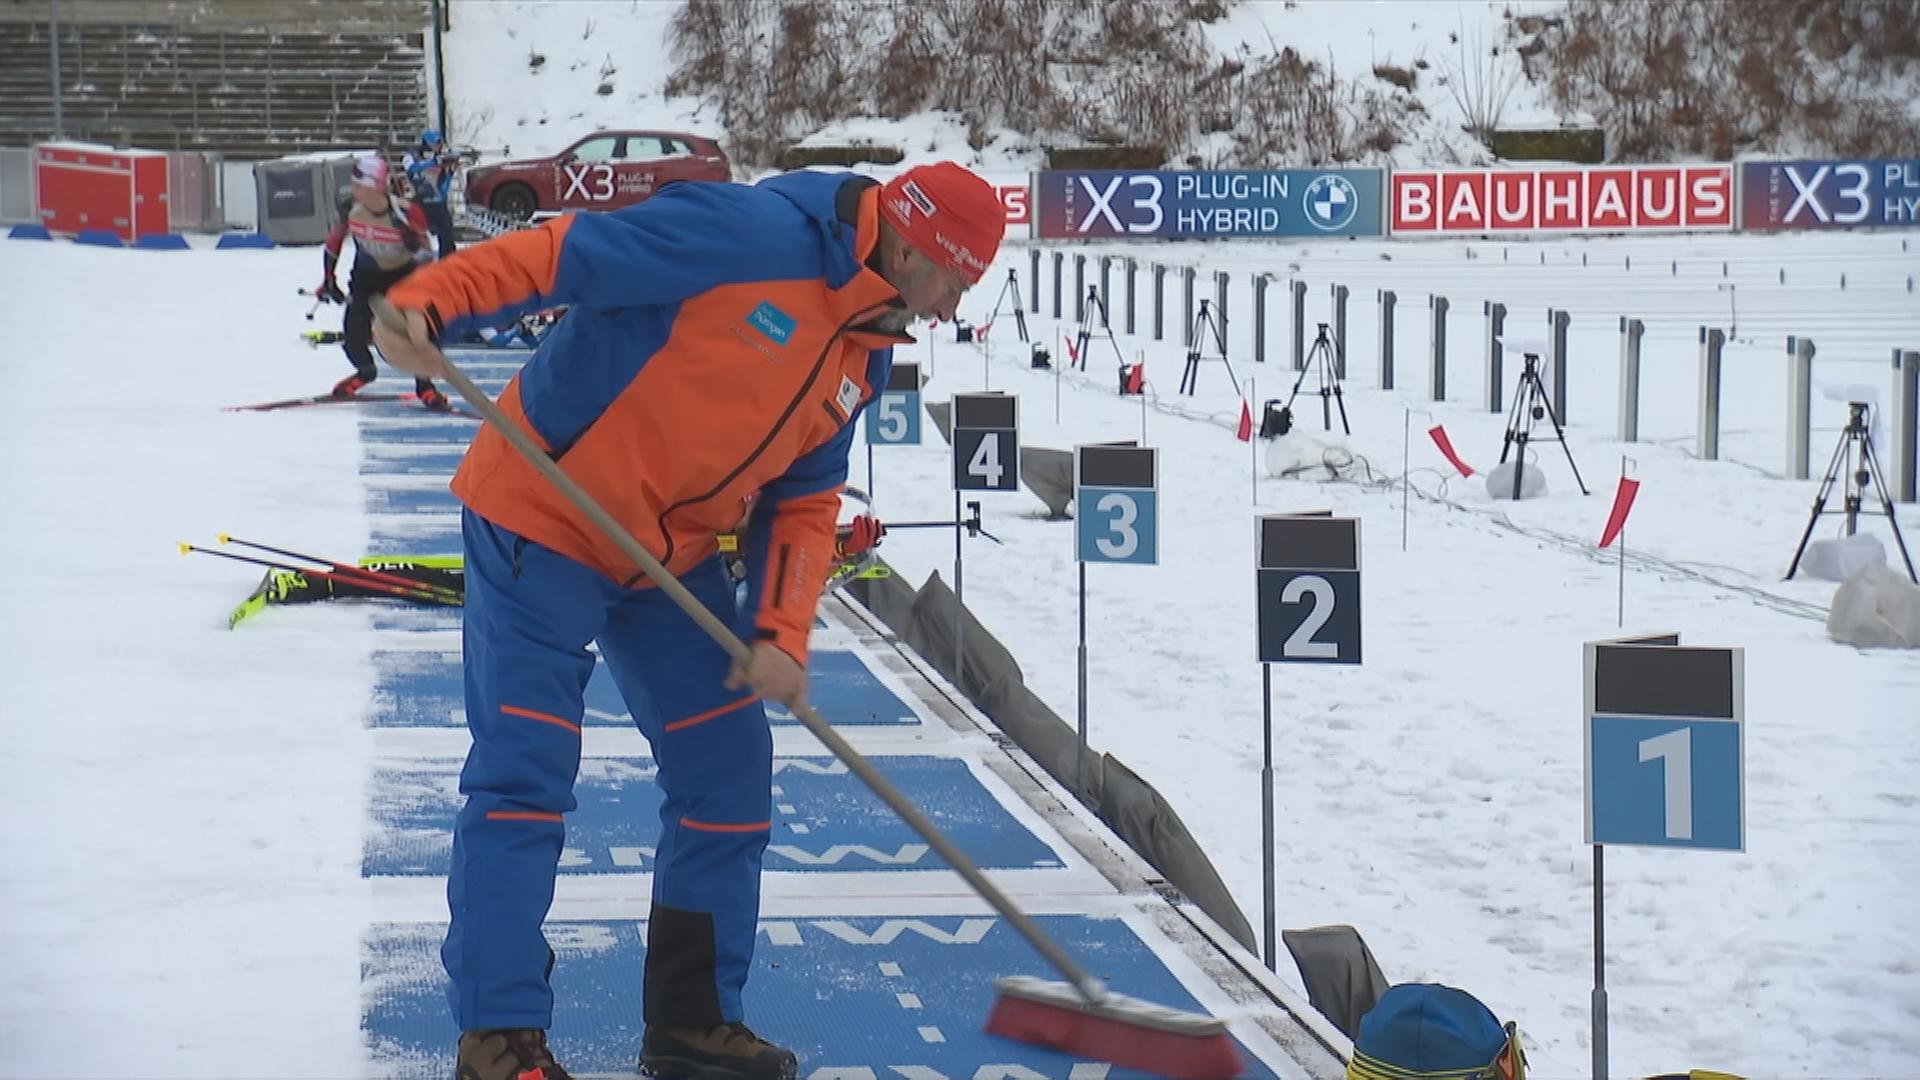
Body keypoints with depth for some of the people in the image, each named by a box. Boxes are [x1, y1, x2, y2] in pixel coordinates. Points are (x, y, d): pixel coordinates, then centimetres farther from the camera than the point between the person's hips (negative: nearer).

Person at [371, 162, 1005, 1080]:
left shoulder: (865, 357, 6)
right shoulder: (751, 238, -22)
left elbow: (804, 499, 9)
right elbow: (560, 252, -26)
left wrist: (781, 630, -5)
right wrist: (429, 303, -39)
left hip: (677, 556, 9)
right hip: (544, 516, -9)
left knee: (729, 776, 9)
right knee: (523, 778, -8)